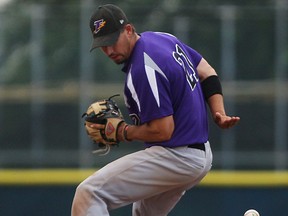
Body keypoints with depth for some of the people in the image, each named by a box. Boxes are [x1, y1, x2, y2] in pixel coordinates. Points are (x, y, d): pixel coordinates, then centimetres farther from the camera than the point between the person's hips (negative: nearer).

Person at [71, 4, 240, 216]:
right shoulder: (164, 38, 8)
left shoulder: (143, 70, -21)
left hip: (176, 157, -11)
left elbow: (162, 131, -22)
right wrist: (219, 114, 5)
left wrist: (124, 132, -7)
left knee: (89, 193, -17)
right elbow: (207, 73, 16)